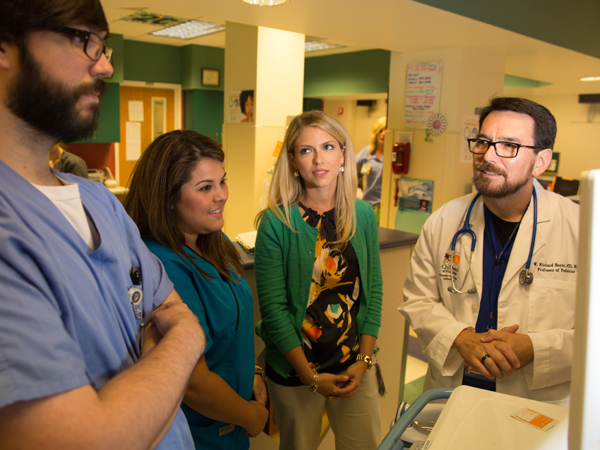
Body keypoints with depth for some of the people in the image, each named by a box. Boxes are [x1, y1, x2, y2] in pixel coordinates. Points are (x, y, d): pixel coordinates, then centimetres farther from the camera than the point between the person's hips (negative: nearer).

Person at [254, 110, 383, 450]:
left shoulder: (363, 215, -1)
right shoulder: (276, 222, -14)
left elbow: (373, 291, 3)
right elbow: (273, 308, -14)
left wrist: (365, 359, -3)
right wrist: (310, 376, -13)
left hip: (355, 364, 3)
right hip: (294, 370, -3)